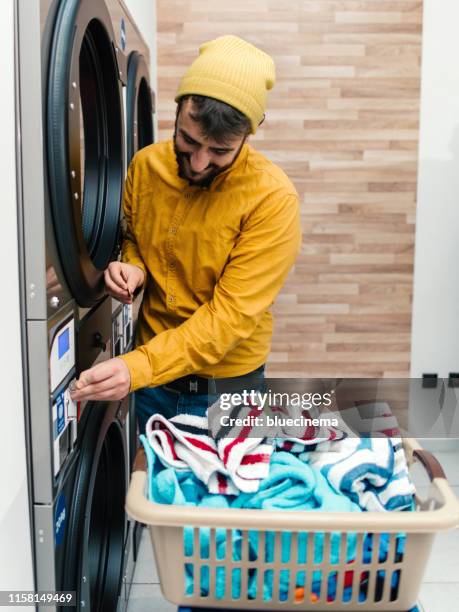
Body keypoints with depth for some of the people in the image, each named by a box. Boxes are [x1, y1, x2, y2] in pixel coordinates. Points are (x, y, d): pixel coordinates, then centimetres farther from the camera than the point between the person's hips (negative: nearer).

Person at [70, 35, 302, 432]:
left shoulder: (272, 199, -22)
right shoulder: (146, 165, -7)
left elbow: (231, 315, -24)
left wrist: (140, 367, -33)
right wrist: (133, 268, -11)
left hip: (226, 384, -4)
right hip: (149, 378, 4)